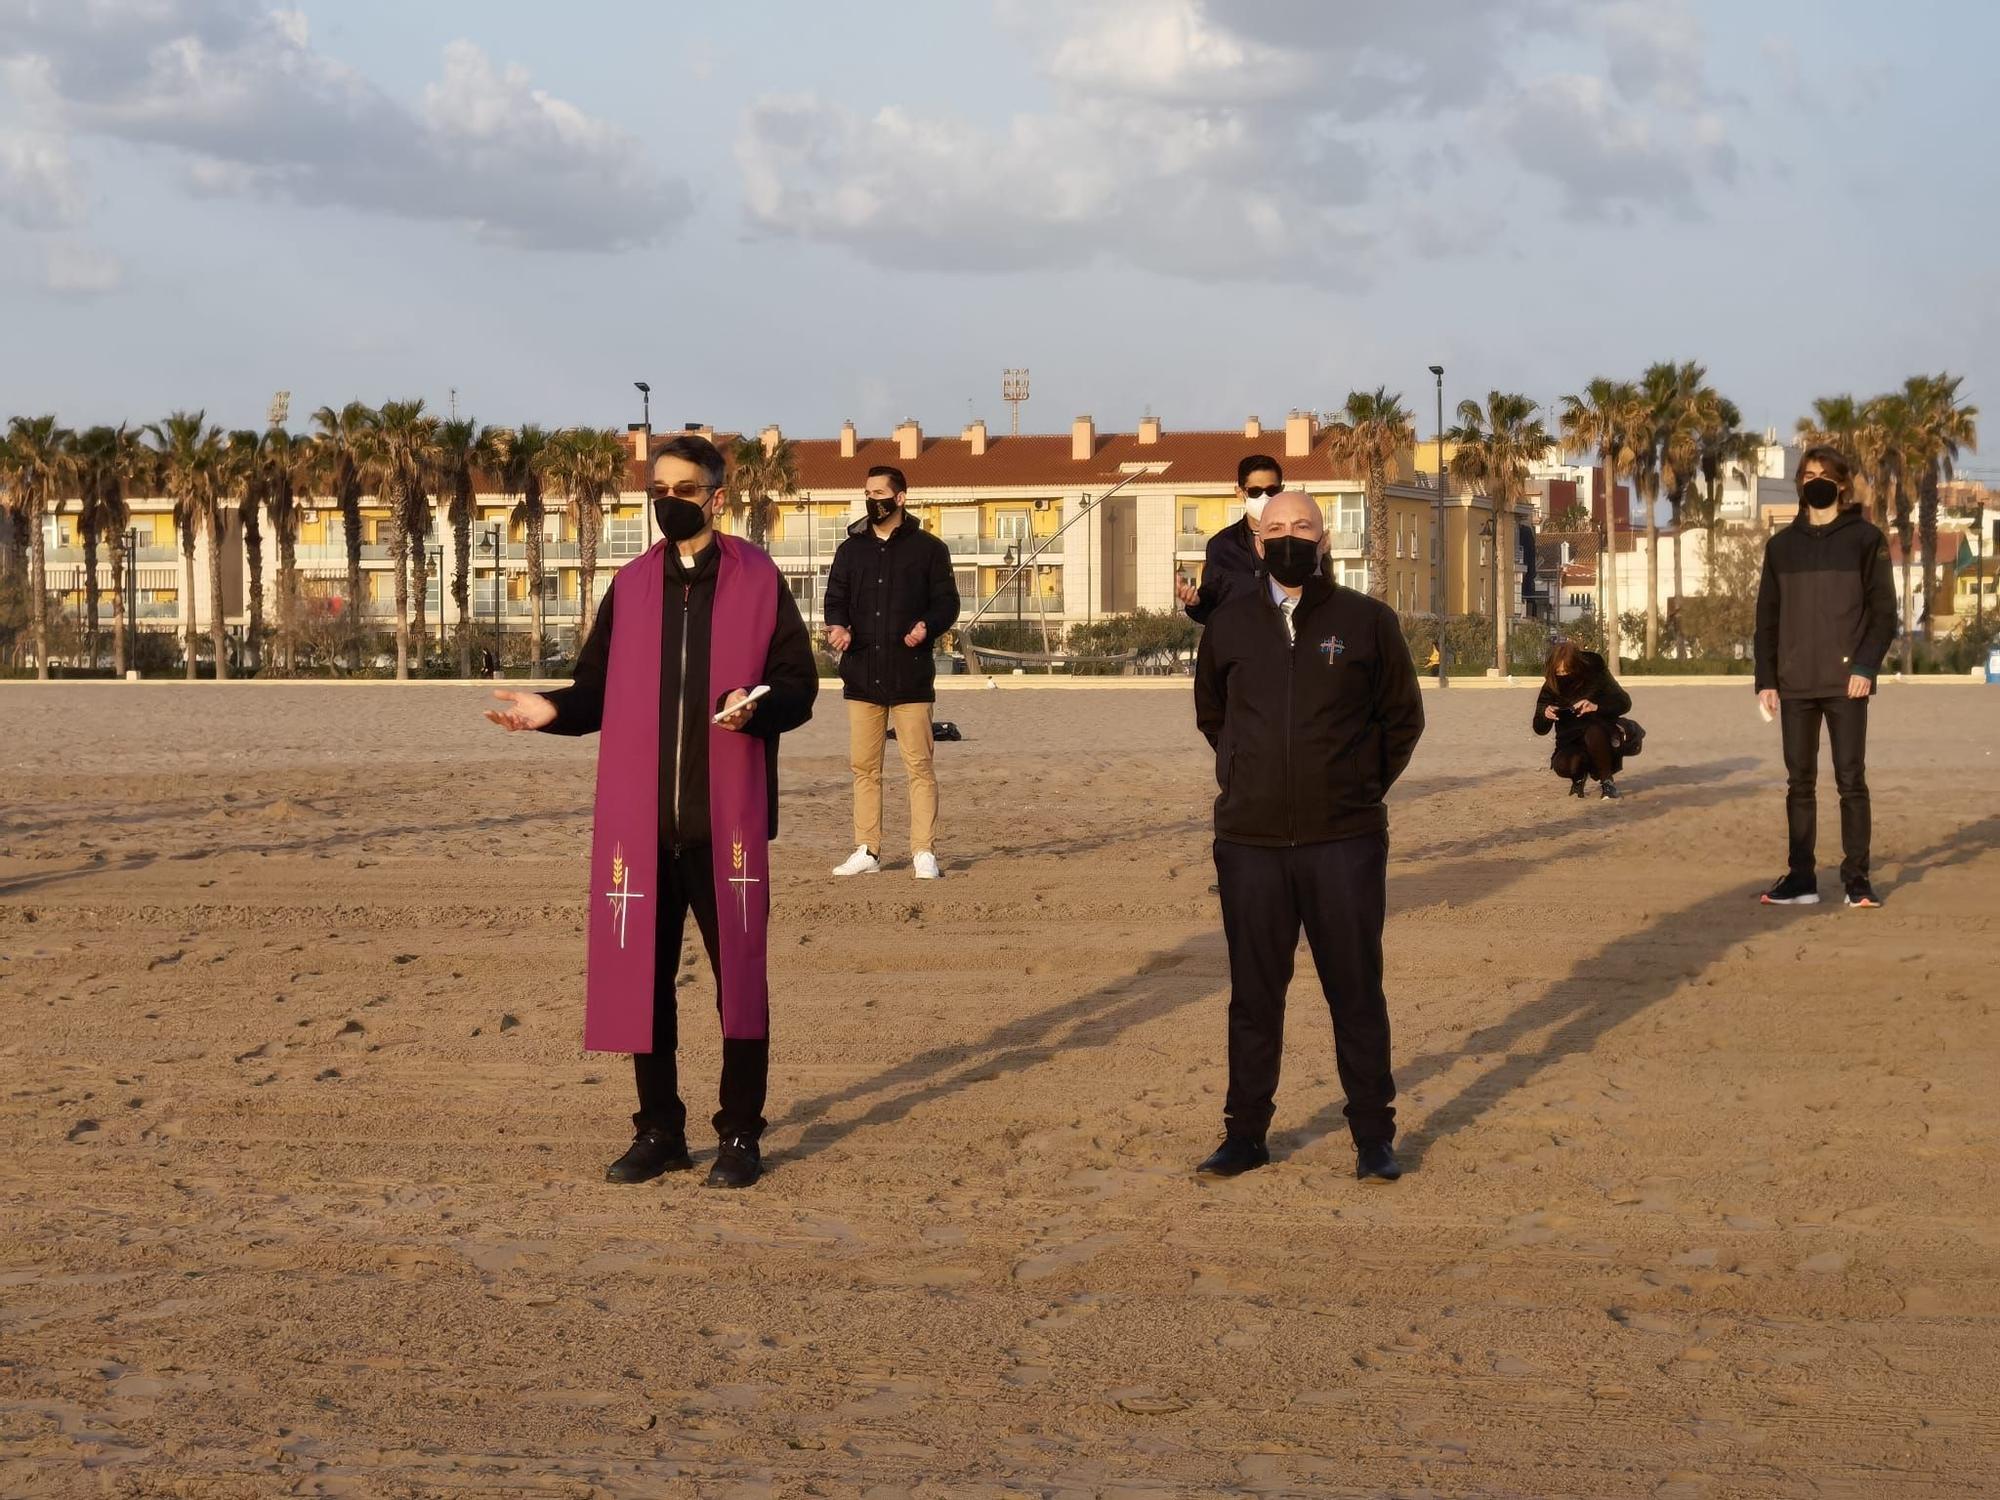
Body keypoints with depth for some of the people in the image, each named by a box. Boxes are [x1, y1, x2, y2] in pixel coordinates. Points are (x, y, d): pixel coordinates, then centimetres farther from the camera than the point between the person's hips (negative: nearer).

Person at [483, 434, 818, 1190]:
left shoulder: (759, 581, 1)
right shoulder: (629, 587, 10)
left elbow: (800, 685, 1)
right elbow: (600, 693, 12)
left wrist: (756, 706, -20)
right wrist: (554, 708, -8)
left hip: (726, 817, -3)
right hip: (639, 817, 3)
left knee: (738, 974, 2)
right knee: (641, 976, 6)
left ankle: (740, 1136, 12)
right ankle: (659, 1132, 18)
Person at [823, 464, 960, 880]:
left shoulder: (928, 549, 4)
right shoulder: (851, 550, 15)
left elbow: (947, 602, 4)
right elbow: (836, 599, 13)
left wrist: (927, 626, -18)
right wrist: (838, 625, -10)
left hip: (911, 674, -4)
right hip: (862, 673, 4)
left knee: (919, 766, -4)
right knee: (863, 766, 5)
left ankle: (924, 852, -1)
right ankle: (867, 851, 11)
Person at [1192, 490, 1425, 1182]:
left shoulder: (1368, 621, 1)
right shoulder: (1229, 624, 6)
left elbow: (1403, 717, 11)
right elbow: (1210, 714, 21)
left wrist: (1361, 790, 9)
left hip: (1345, 844, -2)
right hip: (1250, 845, 2)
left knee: (1357, 994, 3)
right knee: (1253, 995, 8)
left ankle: (1373, 1137, 12)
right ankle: (1245, 1134, 17)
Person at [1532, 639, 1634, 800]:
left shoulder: (1595, 674, -12)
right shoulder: (1552, 686, -5)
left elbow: (1624, 702, -18)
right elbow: (1540, 729, -1)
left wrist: (1597, 706, -36)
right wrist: (1545, 715, -25)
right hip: (1571, 743, 2)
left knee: (1594, 732, -37)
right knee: (1561, 765, -31)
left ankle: (1606, 780, -13)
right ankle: (1579, 775, 7)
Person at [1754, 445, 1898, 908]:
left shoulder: (1865, 539, 2)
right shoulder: (1781, 545, 12)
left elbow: (1884, 611, -2)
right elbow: (1767, 617, 12)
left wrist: (1866, 666, -14)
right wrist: (1765, 679, 4)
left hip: (1846, 683, -4)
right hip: (1795, 684, 4)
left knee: (1851, 780, -3)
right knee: (1799, 782, 4)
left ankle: (1857, 878, 1)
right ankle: (1800, 877, 8)